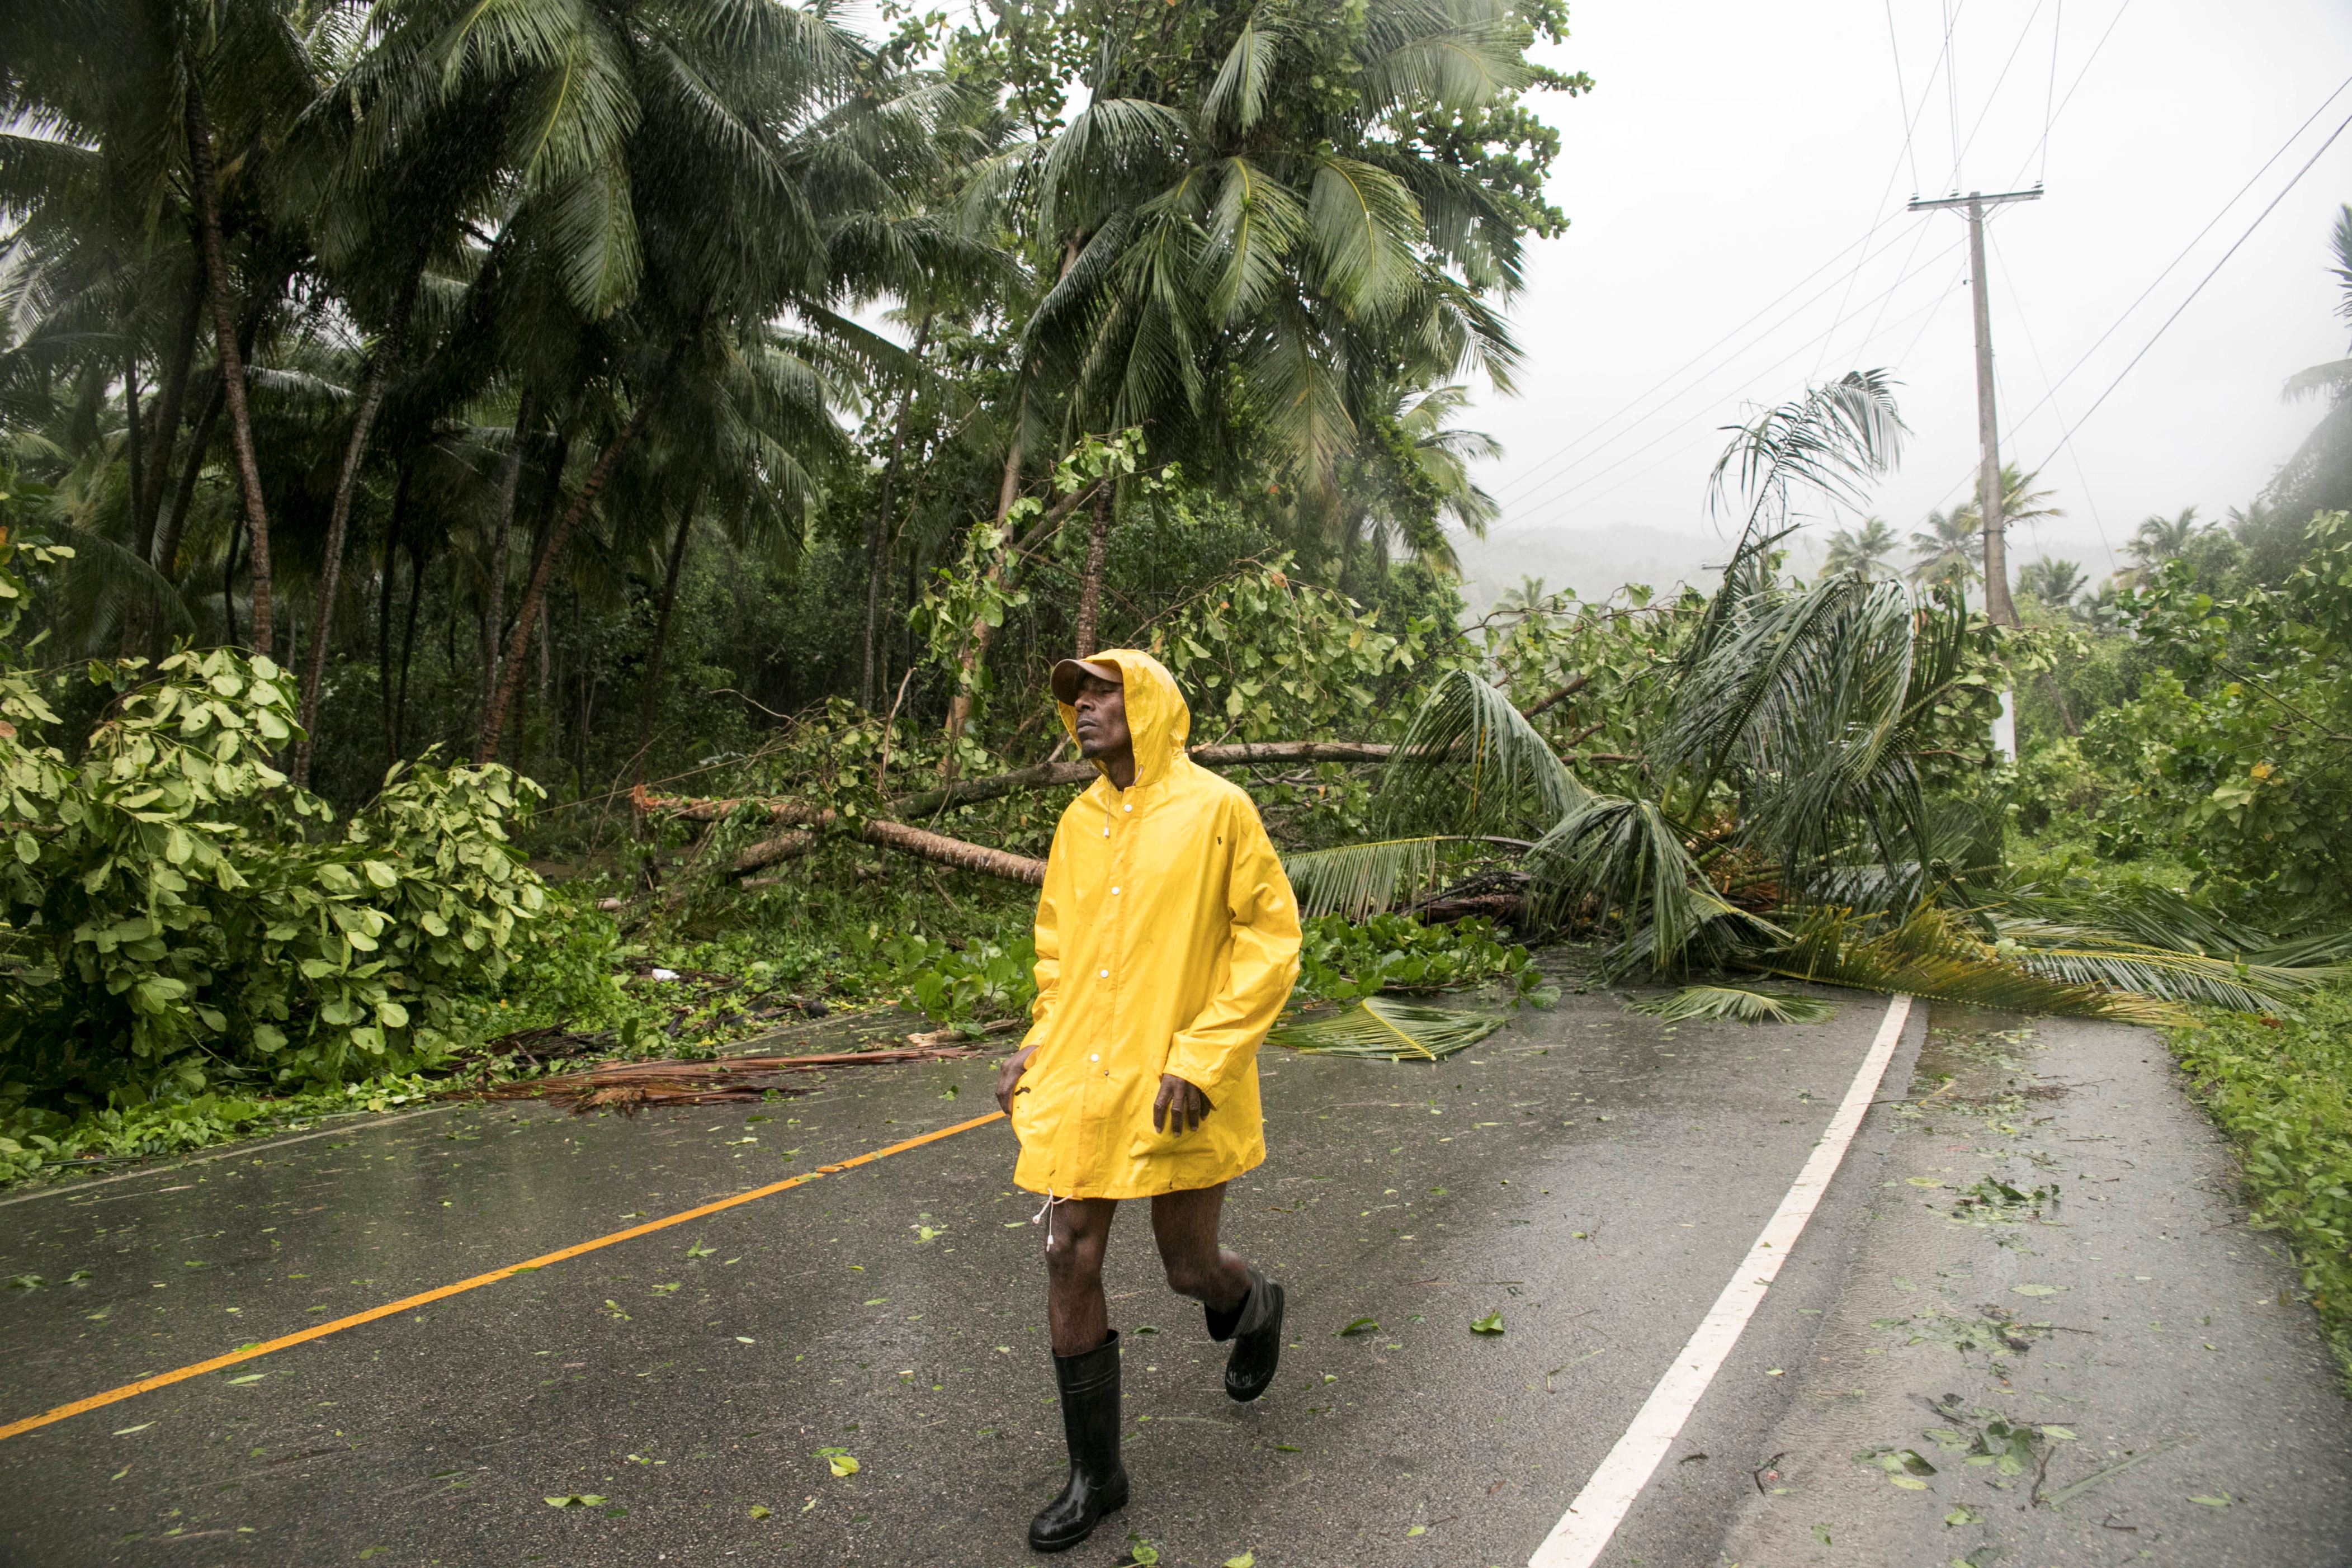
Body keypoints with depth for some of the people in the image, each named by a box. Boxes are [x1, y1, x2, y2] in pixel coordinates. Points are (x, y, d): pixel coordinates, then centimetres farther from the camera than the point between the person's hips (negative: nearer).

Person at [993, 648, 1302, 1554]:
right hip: (1078, 1082, 5)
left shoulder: (1215, 809, -9)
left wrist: (1202, 1057, -17)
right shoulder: (1079, 821, 9)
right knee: (1069, 1262, 4)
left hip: (1175, 1091, -5)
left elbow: (1271, 938, -10)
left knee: (1188, 1269, 8)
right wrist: (1041, 1043, 8)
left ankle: (1255, 1308, 47)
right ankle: (1095, 1476, 22)